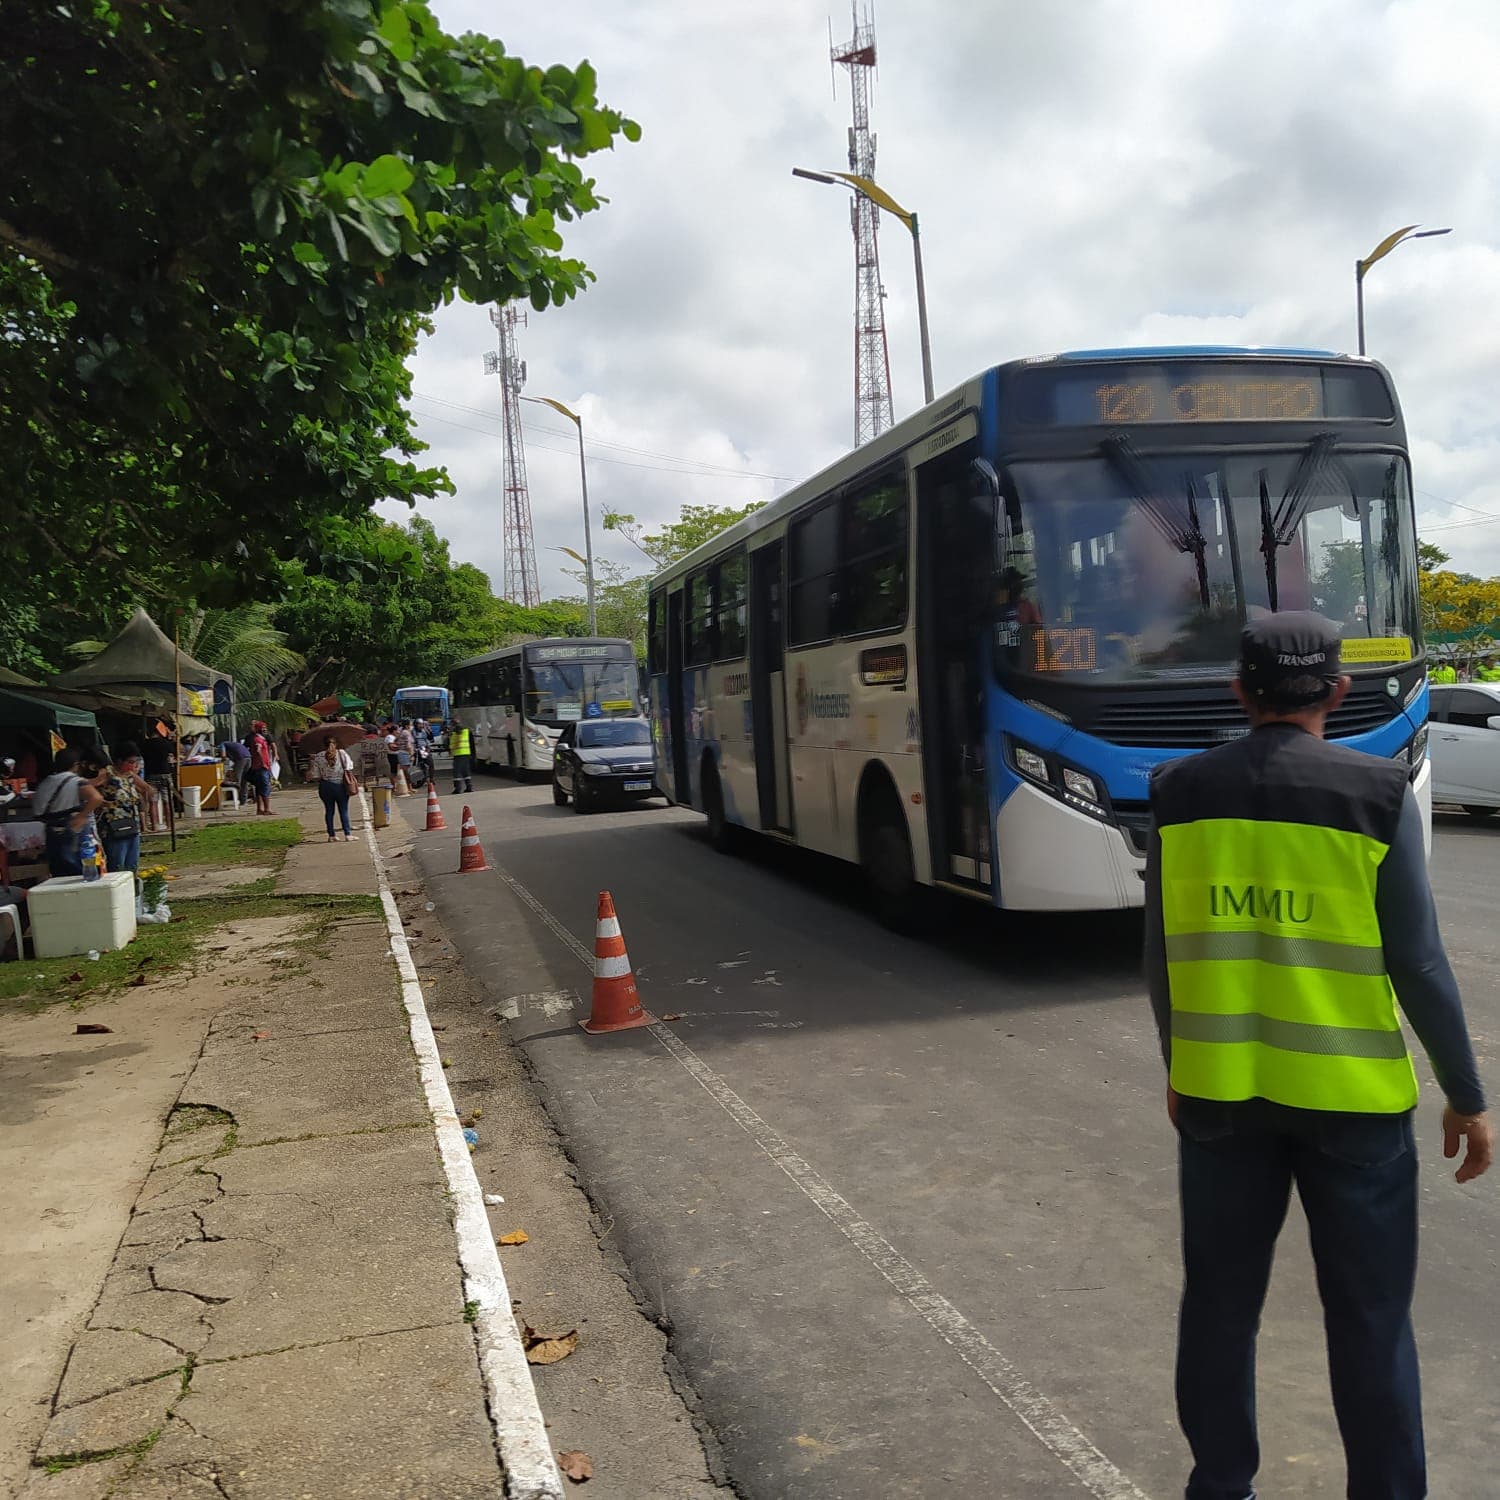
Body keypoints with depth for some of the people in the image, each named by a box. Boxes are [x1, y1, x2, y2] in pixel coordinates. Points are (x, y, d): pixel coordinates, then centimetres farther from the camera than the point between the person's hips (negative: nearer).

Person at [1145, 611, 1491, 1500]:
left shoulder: (1182, 793, -3)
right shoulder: (1377, 793, -10)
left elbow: (1163, 955, 3)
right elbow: (1419, 964, -9)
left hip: (1218, 1089, 3)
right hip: (1349, 1093, -2)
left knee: (1220, 1302, 16)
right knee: (1369, 1317, 12)